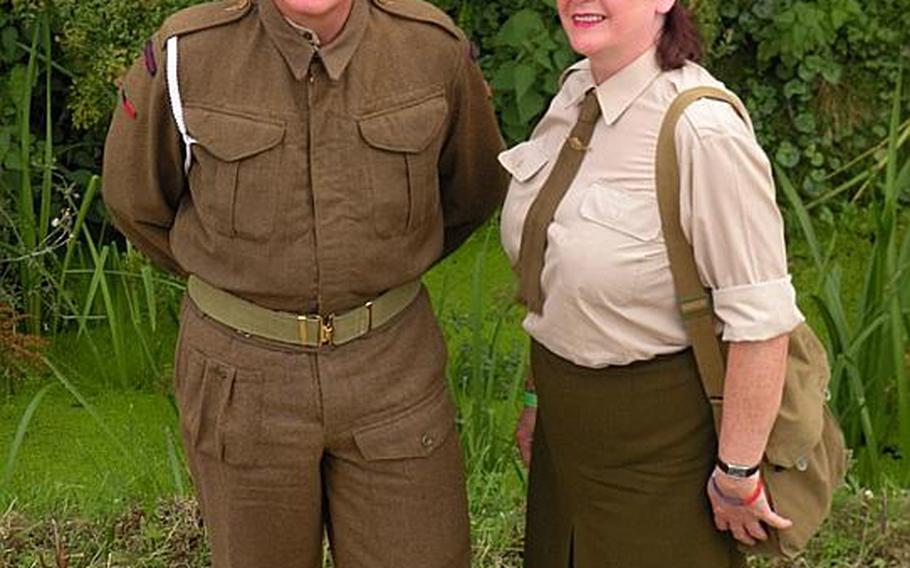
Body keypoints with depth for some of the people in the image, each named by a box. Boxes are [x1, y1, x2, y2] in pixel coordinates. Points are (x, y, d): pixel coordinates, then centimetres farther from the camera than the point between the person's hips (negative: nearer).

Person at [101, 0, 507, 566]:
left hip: (388, 366, 1)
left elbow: (474, 186, 8)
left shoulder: (434, 45, -12)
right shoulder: (186, 54, -15)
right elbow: (137, 196, 4)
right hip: (242, 371, 0)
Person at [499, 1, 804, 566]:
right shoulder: (578, 88, 1)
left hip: (660, 430, -7)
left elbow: (763, 317, -23)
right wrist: (541, 392, 16)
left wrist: (737, 476, -18)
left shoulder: (703, 128, -25)